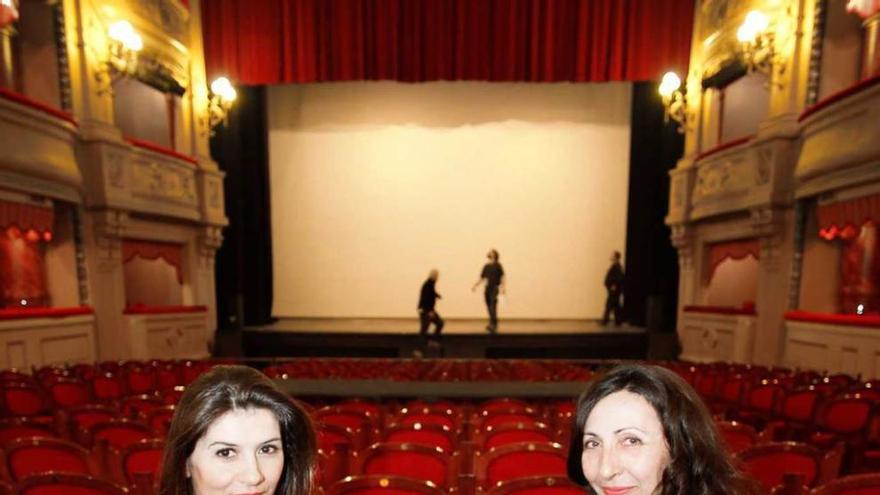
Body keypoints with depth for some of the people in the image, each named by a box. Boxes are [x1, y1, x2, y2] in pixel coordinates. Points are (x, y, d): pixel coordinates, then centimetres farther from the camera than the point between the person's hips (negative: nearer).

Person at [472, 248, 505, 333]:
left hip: (495, 288, -5)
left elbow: (502, 277, -7)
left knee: (493, 306, -15)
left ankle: (492, 324, -20)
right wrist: (475, 285, 7)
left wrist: (502, 287, -20)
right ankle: (494, 326, 17)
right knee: (489, 307, 6)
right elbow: (482, 278, 17)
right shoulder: (486, 266, 13)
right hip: (488, 288, 5)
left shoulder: (498, 265, -2)